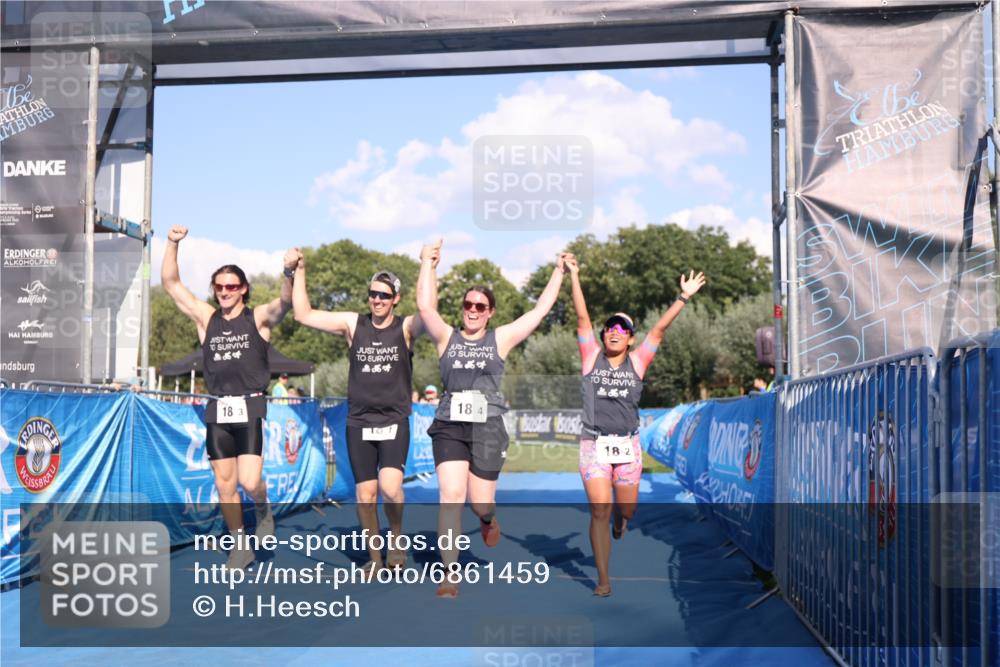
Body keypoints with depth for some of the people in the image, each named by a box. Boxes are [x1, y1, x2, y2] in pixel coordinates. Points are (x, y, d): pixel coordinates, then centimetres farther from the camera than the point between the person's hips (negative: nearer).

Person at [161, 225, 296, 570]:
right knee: (224, 485, 5)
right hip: (217, 411, 4)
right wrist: (172, 244, -5)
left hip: (250, 408, -3)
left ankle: (264, 510, 19)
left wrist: (288, 273, -39)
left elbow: (284, 303, -19)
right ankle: (241, 546, 21)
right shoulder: (206, 318, 9)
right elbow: (171, 283, 7)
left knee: (249, 481, -15)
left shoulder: (258, 318, 1)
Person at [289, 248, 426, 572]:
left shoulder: (406, 327, 0)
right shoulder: (353, 324, 5)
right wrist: (299, 271, 1)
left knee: (390, 486, -20)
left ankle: (397, 535, 8)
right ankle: (375, 557, 19)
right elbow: (304, 314, 4)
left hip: (394, 421, -2)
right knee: (365, 493, 2)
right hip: (359, 422, 2)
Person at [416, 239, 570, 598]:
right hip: (450, 426, 0)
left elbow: (541, 309, 8)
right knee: (451, 495, -14)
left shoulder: (501, 339, 8)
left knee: (480, 502, 3)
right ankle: (450, 575, -9)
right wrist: (428, 264, -7)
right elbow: (425, 306, -7)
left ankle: (488, 519, 44)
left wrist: (559, 271, 10)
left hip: (488, 427, 0)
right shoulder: (447, 338, 7)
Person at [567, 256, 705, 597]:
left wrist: (684, 297, -4)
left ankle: (619, 521, 48)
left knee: (627, 509, 9)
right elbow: (582, 318, -3)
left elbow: (660, 328, 0)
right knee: (599, 511, -7)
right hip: (594, 444, -1)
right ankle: (603, 579, 3)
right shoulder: (592, 357, 2)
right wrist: (574, 277, -9)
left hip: (628, 446, 2)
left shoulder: (637, 361, 4)